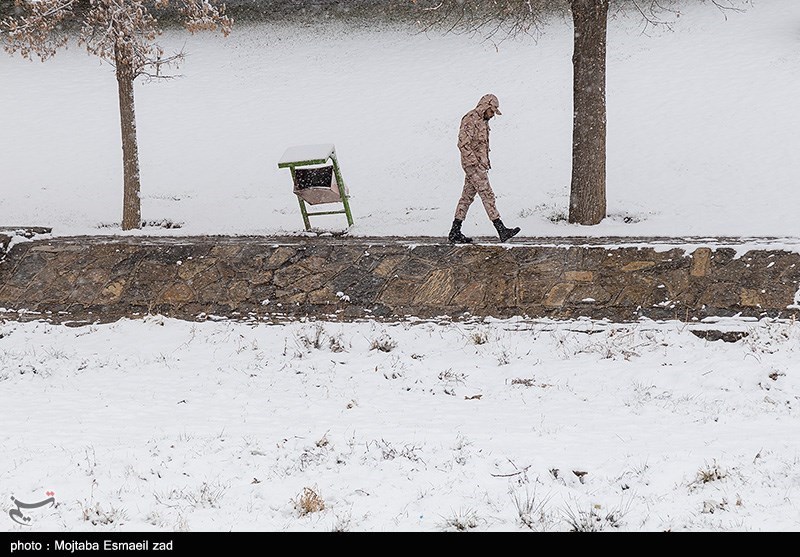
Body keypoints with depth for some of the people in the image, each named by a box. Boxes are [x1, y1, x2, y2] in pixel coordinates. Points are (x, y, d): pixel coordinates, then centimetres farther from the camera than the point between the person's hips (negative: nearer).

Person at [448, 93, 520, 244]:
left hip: (480, 165, 10)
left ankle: (455, 232, 11)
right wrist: (475, 163, -21)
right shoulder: (470, 120, -14)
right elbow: (463, 144, -22)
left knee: (467, 197, 9)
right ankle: (501, 230, -15)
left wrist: (486, 163, 17)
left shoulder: (482, 121, 18)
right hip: (473, 165, -10)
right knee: (487, 195, -12)